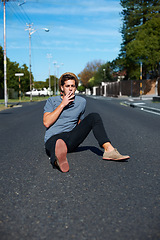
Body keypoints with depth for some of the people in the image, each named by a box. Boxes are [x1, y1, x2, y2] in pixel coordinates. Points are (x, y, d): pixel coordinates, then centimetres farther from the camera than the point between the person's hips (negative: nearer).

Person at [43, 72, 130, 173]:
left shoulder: (81, 101, 14)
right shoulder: (52, 101, 6)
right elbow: (46, 123, -7)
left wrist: (78, 137, 11)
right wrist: (62, 105, -9)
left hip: (71, 140, 3)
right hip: (53, 138, -3)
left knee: (94, 117, -13)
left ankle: (109, 150, -30)